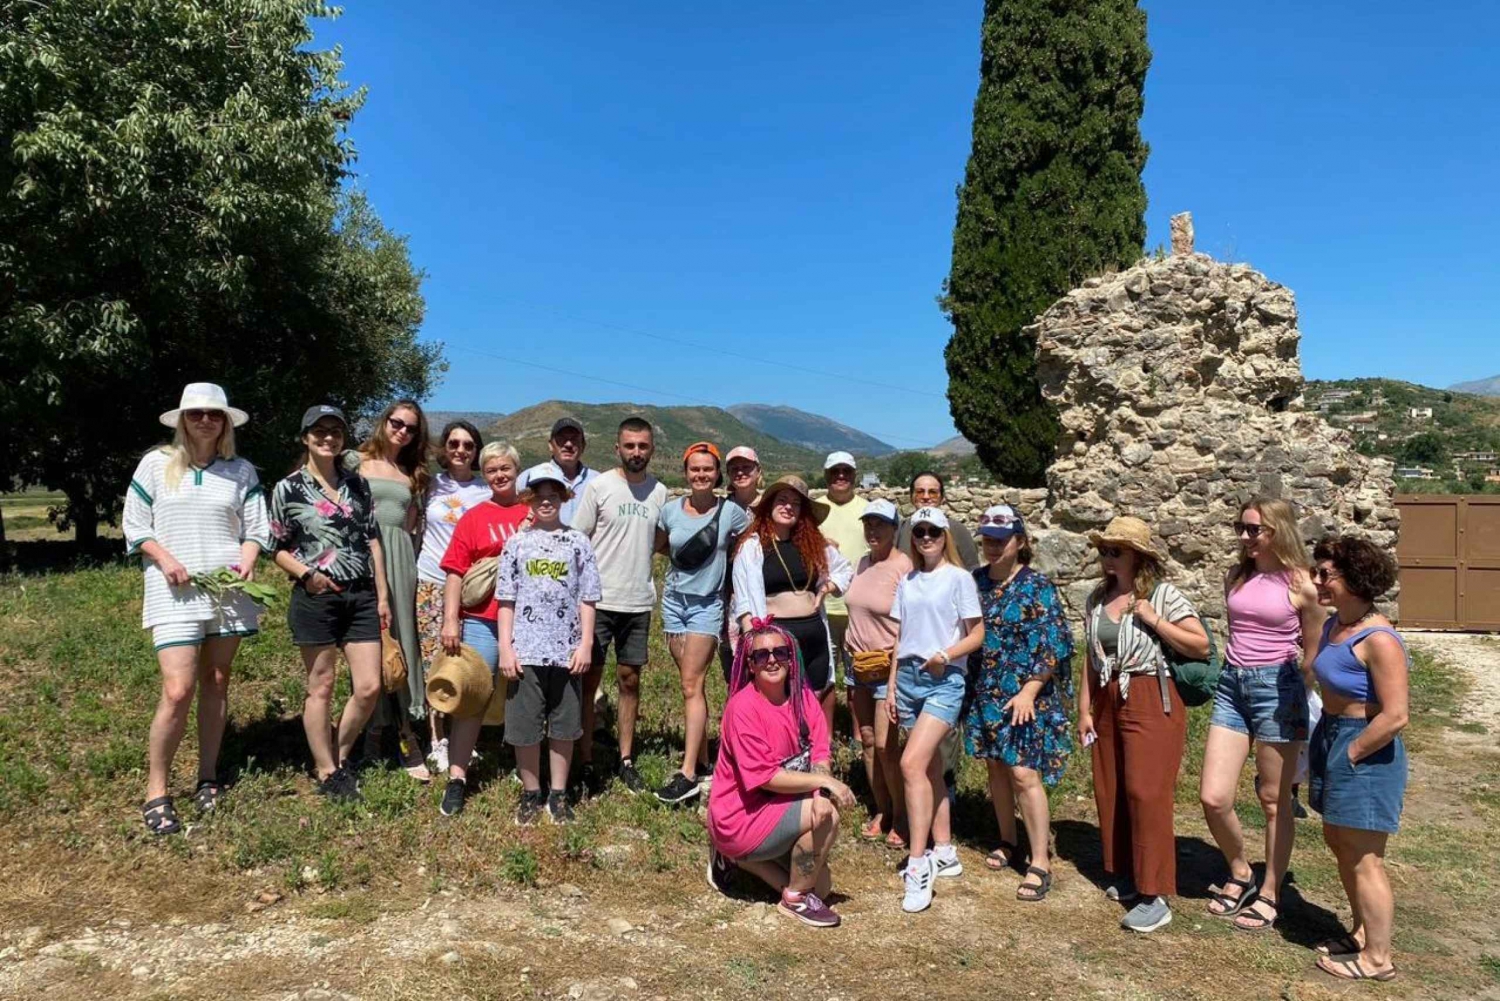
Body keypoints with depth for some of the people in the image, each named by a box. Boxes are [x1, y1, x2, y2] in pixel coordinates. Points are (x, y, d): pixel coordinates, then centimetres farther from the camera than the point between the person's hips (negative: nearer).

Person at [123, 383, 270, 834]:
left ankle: (207, 778, 22)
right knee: (178, 690, -12)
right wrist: (165, 560, -11)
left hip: (228, 589, 3)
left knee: (215, 682, 10)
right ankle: (156, 793, 3)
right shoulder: (156, 464, 3)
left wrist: (248, 560, -11)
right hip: (176, 592, -2)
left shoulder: (242, 471, 8)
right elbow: (135, 525, 5)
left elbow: (256, 527, 8)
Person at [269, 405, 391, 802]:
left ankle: (339, 758, 25)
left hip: (361, 596, 4)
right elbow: (278, 548, 2)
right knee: (321, 687, 5)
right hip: (316, 597, -4)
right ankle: (326, 773, 19)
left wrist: (383, 596, 7)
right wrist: (305, 573, -17)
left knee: (369, 687, 2)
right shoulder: (288, 489, -1)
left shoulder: (358, 484, 10)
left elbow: (372, 541, 11)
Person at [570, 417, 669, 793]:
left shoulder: (659, 492, 6)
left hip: (639, 602, 3)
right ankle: (585, 762, 14)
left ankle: (626, 760, 21)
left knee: (630, 679, 11)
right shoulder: (598, 486, -5)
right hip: (598, 600, -3)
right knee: (589, 680, 3)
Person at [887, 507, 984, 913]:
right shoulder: (907, 582, 13)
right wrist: (892, 687, 13)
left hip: (945, 681, -6)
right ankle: (944, 853, 22)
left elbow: (977, 634, -3)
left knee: (912, 763, -18)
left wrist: (946, 655, -20)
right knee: (930, 767, 10)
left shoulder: (959, 578, -2)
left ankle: (918, 864, -13)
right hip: (909, 677, 6)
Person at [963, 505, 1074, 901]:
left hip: (1024, 696, -5)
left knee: (1024, 773, -7)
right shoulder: (975, 582, 5)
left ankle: (1040, 861, 3)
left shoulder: (1037, 587, -9)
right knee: (996, 767, 13)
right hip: (985, 693, 5)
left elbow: (1051, 646, -12)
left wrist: (1029, 691, -18)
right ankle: (1008, 842, 31)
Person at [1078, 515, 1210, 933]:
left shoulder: (1164, 594, -7)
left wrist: (1153, 620, -18)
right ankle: (1126, 875, 27)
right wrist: (1084, 710, 10)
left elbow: (1201, 646, -10)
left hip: (1152, 703, -6)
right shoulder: (1097, 598, 9)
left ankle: (1155, 896, 1)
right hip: (1108, 703, 6)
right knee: (1110, 792, 10)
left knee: (1146, 793, -7)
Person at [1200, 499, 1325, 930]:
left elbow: (1312, 654, 2)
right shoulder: (1235, 577, 8)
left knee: (1274, 799, 8)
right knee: (1213, 798, 0)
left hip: (1277, 688, -4)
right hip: (1231, 684, 5)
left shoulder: (1300, 585, -6)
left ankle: (1269, 894, 24)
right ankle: (1240, 874, 26)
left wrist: (1300, 705, 5)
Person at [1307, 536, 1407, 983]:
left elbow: (1394, 717, -25)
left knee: (1363, 859, 3)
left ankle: (1377, 958, 19)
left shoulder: (1378, 640, -23)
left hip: (1366, 750, -9)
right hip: (1330, 737, 9)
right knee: (1340, 843, 21)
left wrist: (1349, 755, -16)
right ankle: (1363, 932, 39)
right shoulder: (1334, 624, 4)